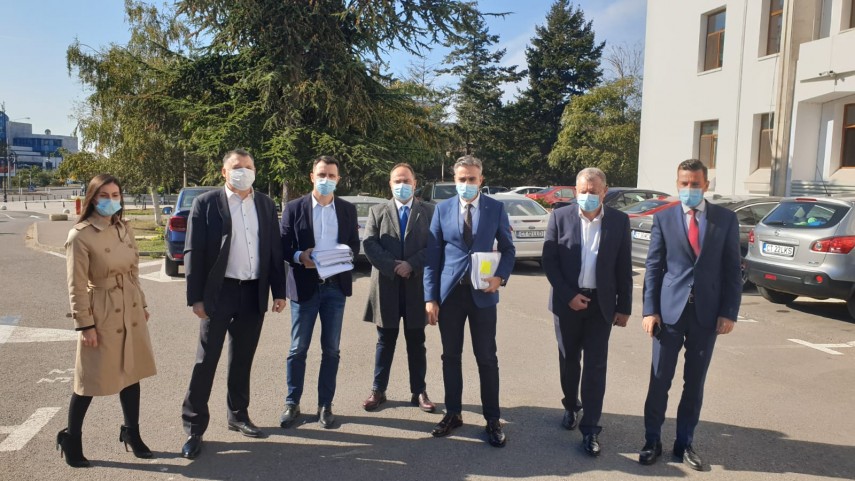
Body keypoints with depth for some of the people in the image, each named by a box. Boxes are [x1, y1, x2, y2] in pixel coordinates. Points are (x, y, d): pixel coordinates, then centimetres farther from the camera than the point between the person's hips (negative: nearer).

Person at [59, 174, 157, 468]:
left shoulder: (125, 229, 5)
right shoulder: (80, 235, -15)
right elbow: (76, 286, -14)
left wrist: (141, 304, 14)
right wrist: (84, 325, -14)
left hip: (131, 310, 6)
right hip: (102, 312, -6)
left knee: (131, 371, 13)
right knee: (91, 378, 5)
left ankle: (131, 432, 28)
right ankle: (70, 439, 24)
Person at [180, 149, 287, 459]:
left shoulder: (265, 204, 8)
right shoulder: (206, 204, -4)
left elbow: (275, 250, 9)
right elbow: (193, 253, -6)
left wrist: (279, 291, 5)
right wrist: (196, 297, -11)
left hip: (254, 293, 4)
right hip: (219, 293, -3)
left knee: (242, 359, 14)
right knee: (206, 360, 1)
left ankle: (238, 416, 29)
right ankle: (194, 427, 11)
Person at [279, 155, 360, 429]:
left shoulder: (348, 209, 7)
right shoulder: (294, 208, 1)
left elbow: (355, 245, 9)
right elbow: (283, 245, -1)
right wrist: (299, 256, -20)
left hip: (336, 286, 2)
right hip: (305, 286, -2)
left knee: (331, 349, 8)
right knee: (298, 349, 5)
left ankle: (325, 405, 19)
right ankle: (292, 403, 19)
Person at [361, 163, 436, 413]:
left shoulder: (429, 211, 5)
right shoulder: (377, 211, 7)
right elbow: (369, 244, -4)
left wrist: (411, 265, -15)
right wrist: (393, 266, -14)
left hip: (417, 286, 0)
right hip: (386, 285, 0)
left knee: (416, 342, 9)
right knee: (385, 342, 9)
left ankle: (419, 392, 18)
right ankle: (378, 390, 19)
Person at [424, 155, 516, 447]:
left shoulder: (496, 208, 1)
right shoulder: (442, 209, 3)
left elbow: (508, 248, 8)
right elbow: (432, 254, 2)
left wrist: (501, 276, -12)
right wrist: (430, 297, -4)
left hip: (482, 293, -1)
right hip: (449, 292, 2)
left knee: (487, 358, 4)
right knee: (451, 356, 10)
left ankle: (493, 420, 16)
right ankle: (453, 414, 25)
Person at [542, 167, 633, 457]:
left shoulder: (619, 221, -1)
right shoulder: (560, 217, -3)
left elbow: (624, 268, 2)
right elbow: (549, 261, -4)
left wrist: (624, 307, 1)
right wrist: (568, 295, -12)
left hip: (601, 303, 0)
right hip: (567, 301, 1)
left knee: (595, 365, 0)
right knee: (569, 360, 14)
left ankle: (590, 428, 6)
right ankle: (571, 407, 37)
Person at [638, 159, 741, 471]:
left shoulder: (726, 219, 4)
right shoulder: (664, 218, 2)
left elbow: (732, 269, 3)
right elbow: (653, 267, 1)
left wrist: (729, 312, -4)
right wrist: (650, 310, -5)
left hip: (707, 312, 1)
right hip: (670, 310, -1)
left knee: (695, 382, 10)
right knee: (660, 380, 4)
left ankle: (685, 443, 23)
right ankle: (652, 441, 18)